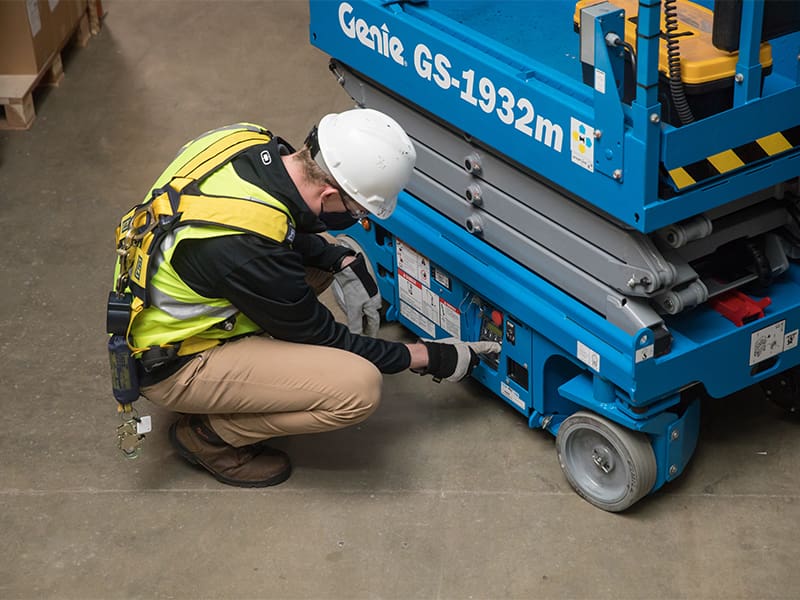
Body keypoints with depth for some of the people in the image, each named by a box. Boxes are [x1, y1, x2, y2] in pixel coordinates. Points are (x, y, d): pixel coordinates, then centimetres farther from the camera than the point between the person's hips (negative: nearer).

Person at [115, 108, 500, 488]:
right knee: (359, 387, -22)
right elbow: (322, 338, -17)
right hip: (173, 366, -9)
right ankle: (208, 434, -3)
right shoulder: (251, 249, -34)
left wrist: (344, 263, -2)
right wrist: (428, 358, -6)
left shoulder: (250, 141, -13)